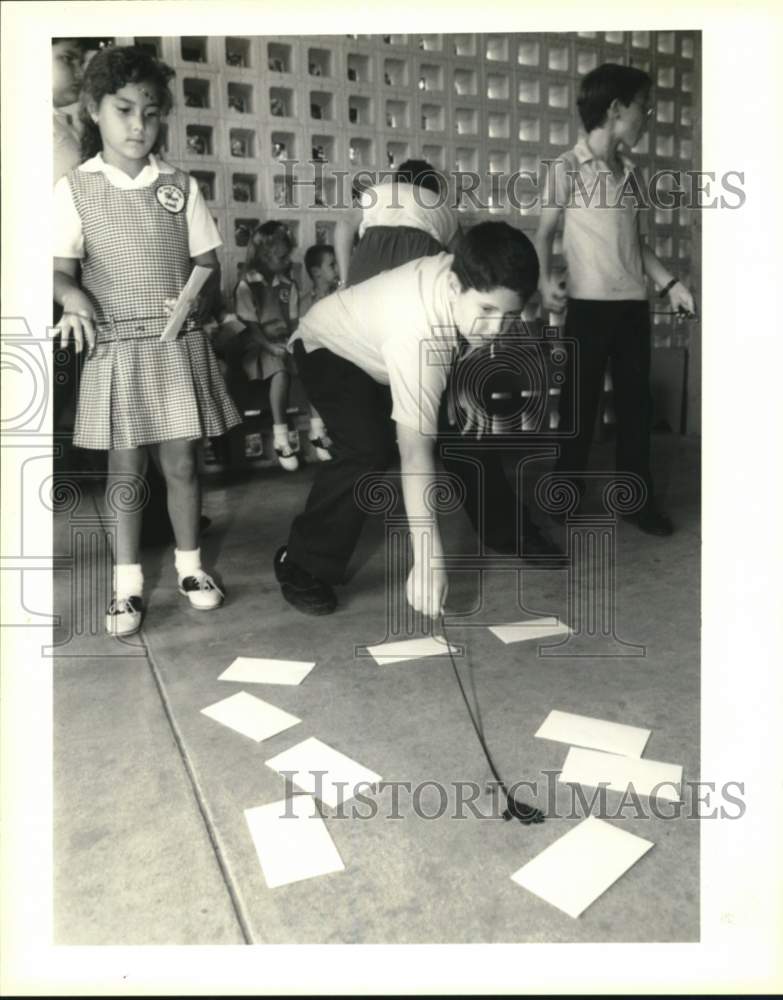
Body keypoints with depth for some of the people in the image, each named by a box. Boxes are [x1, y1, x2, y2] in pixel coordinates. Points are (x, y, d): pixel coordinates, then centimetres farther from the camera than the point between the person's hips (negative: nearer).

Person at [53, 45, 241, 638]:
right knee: (125, 467, 4)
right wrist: (74, 298, -25)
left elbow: (207, 260, 7)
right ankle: (128, 583, 16)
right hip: (116, 347, -1)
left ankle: (189, 565, 23)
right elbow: (62, 269, -3)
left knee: (181, 461, 5)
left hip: (179, 344, 1)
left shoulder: (180, 187, 6)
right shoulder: (75, 189, 2)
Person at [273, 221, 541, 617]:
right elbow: (415, 453, -49)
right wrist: (427, 559, -50)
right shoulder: (417, 330, -46)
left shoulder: (469, 275, -26)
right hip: (332, 349, -7)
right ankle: (302, 566, -13)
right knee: (369, 448, -30)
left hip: (386, 352, 7)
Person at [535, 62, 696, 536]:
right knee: (581, 400, 1)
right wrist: (546, 279, -18)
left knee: (636, 400, 8)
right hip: (590, 303, -6)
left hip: (634, 303, 6)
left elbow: (636, 240, 18)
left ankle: (639, 498, 18)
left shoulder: (629, 172, 13)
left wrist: (669, 283, 10)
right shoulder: (567, 167, -3)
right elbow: (545, 233, -1)